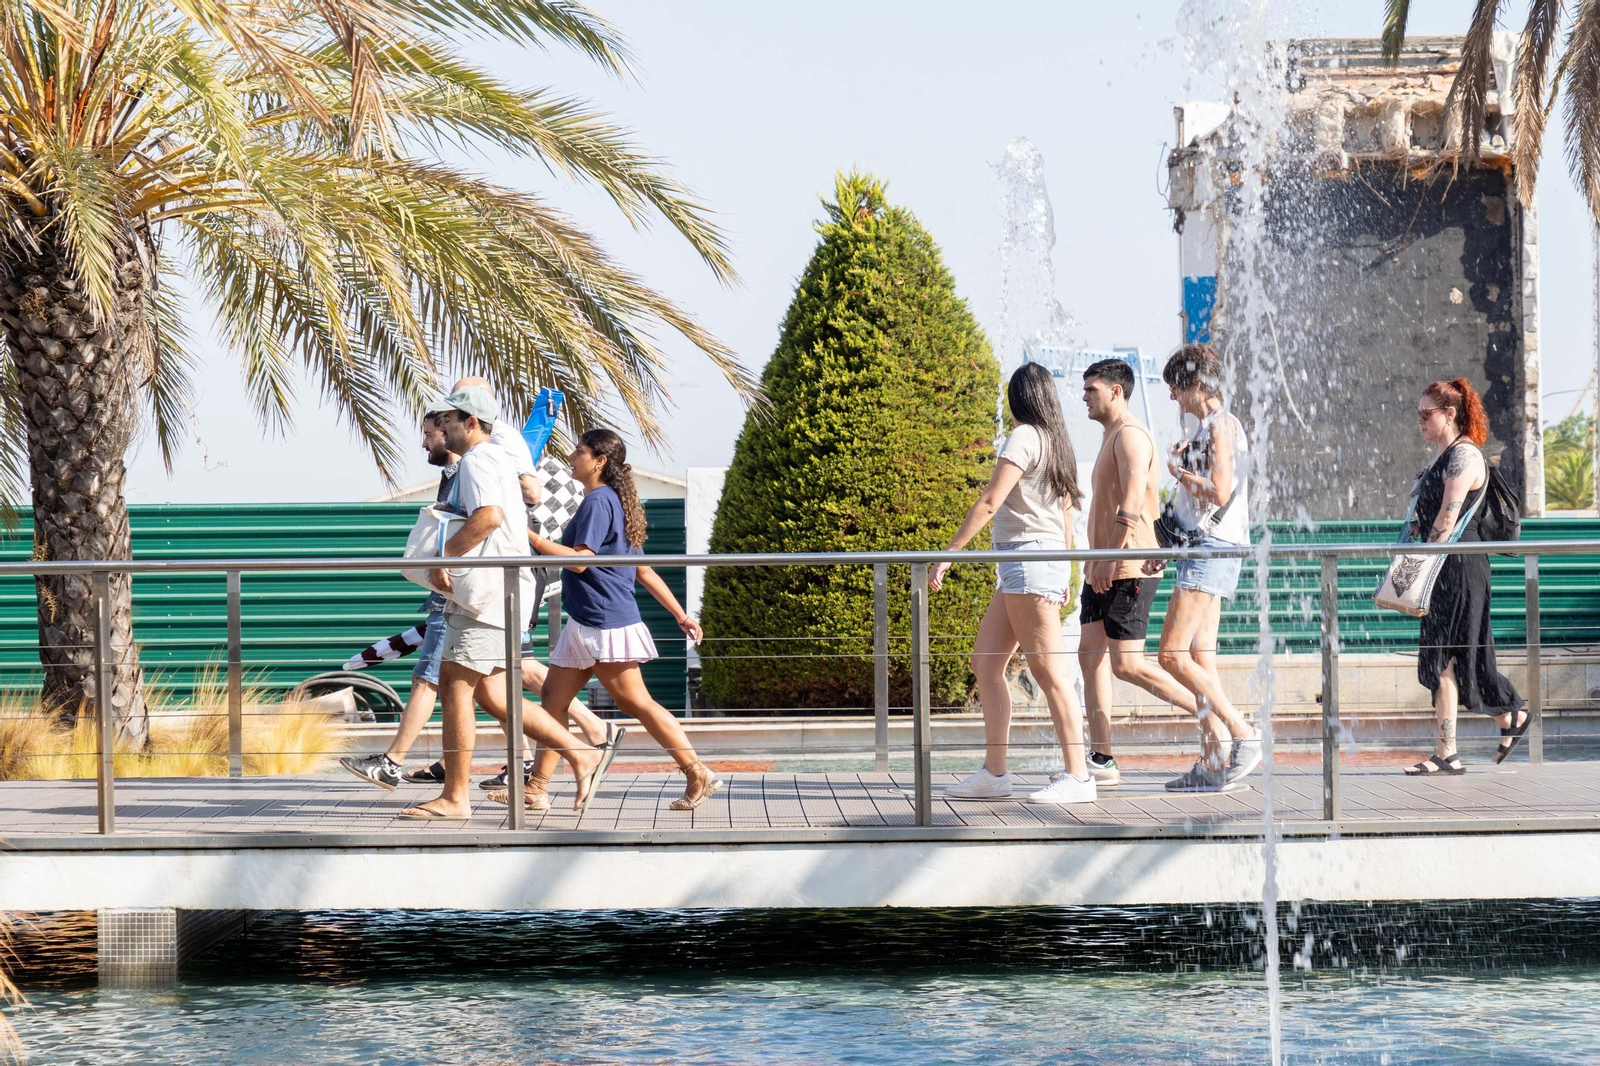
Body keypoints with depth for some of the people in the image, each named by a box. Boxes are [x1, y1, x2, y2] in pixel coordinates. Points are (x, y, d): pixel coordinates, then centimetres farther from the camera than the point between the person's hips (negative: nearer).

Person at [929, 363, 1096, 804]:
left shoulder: (1024, 437, -10)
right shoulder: (1055, 441, 15)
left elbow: (989, 503, -17)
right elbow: (1066, 511, 21)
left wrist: (948, 554, -16)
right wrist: (1063, 576, 27)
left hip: (1029, 555, -9)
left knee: (1048, 669, -8)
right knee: (986, 662, 9)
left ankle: (1077, 775, -6)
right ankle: (994, 772, 8)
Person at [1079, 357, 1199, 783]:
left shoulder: (1130, 434, -11)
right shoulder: (1111, 437, 21)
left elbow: (1132, 503, -22)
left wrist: (1110, 559, -26)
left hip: (1127, 570, -10)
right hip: (1104, 571, 10)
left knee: (1127, 664, -12)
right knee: (1090, 654, 4)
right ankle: (1102, 761, 2)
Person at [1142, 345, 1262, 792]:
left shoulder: (1221, 426, -11)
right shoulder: (1207, 428, 20)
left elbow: (1219, 493, -22)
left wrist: (1179, 470, -6)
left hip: (1211, 551, -10)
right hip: (1200, 550, 10)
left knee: (1172, 655, -15)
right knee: (1200, 660, 7)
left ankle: (1243, 735, -14)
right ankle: (1213, 764, 6)